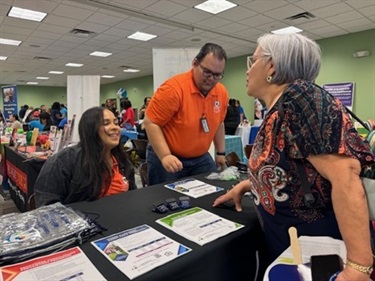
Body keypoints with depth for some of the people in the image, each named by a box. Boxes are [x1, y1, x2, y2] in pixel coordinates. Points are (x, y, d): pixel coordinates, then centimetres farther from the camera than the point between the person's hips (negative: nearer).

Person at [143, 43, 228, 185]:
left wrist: (221, 153, 14)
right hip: (168, 158, -5)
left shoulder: (222, 92, -1)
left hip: (201, 159, 6)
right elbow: (150, 122, -20)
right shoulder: (174, 88, -21)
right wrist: (165, 156, -27)